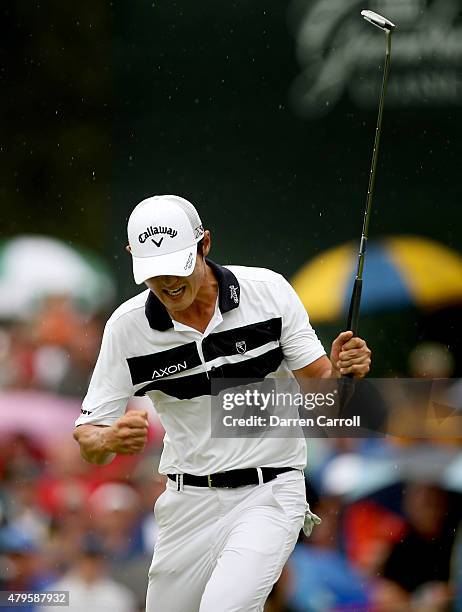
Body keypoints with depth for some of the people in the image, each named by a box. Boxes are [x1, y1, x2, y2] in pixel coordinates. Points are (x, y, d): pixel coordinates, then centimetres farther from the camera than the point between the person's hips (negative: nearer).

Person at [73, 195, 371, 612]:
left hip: (269, 495, -3)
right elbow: (88, 440, -5)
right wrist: (110, 440, -28)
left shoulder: (269, 291, -9)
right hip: (189, 504, 3)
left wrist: (341, 371, -27)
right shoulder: (127, 327, -7)